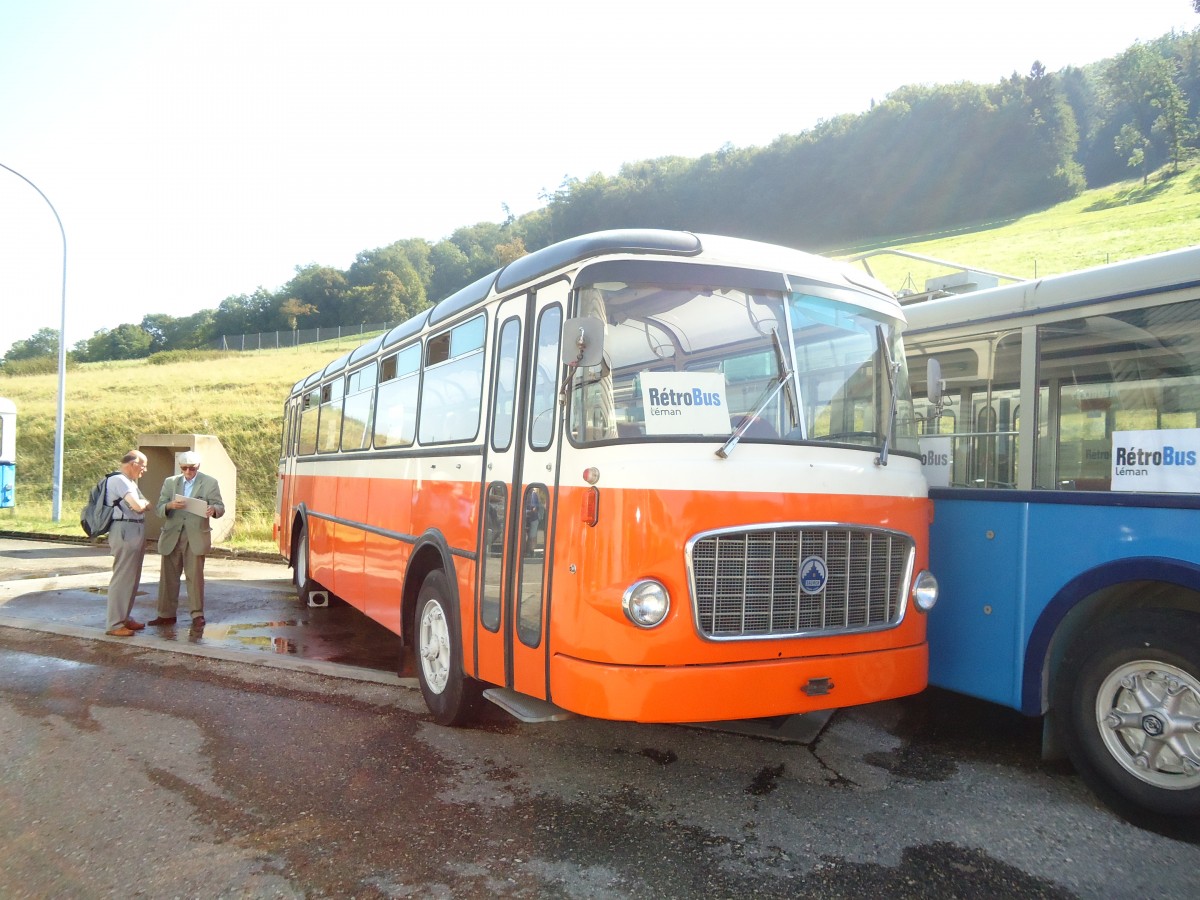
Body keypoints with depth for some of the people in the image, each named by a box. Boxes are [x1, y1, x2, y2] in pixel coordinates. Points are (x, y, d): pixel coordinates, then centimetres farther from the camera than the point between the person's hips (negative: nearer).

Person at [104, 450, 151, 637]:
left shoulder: (129, 481, 18)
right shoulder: (119, 480, -14)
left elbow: (141, 506, 17)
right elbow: (138, 506, -23)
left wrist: (143, 504, -3)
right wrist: (146, 503, -4)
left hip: (135, 533, 11)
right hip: (125, 532, -11)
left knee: (132, 578, 16)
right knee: (122, 578, -7)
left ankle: (123, 618, 26)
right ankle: (113, 624, -3)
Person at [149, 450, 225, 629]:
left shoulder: (210, 483, 2)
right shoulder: (170, 482, 10)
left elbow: (220, 507, 0)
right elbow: (159, 508, 6)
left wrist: (213, 509, -24)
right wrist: (170, 505, -17)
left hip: (196, 537, -3)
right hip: (172, 536, 3)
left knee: (195, 576, -1)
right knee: (168, 576, 8)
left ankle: (197, 615, 5)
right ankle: (166, 614, 17)